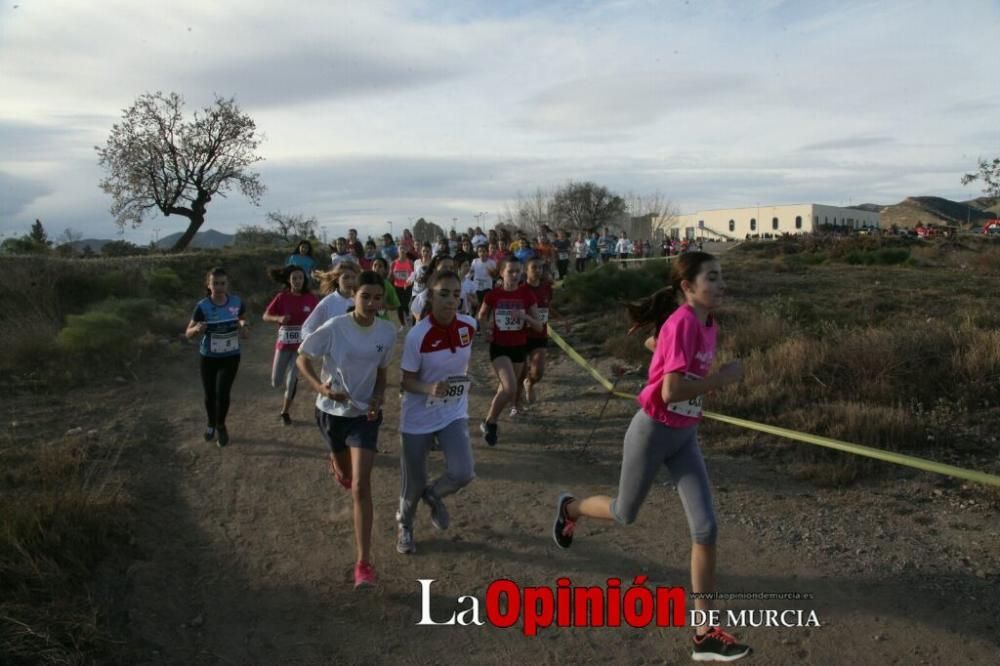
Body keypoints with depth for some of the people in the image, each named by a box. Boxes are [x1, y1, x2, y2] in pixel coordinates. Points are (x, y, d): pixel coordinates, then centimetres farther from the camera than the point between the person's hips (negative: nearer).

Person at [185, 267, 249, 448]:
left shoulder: (236, 302, -12)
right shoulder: (203, 306, -16)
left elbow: (243, 319, 9)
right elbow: (188, 333, -11)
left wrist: (245, 328, -14)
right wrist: (197, 329, -34)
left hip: (231, 356, 0)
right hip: (208, 357, 0)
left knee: (222, 392, -9)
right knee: (209, 394, 13)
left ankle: (221, 426, 19)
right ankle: (211, 424, 42)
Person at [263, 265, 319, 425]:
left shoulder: (310, 298, -7)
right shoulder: (282, 297, -9)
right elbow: (266, 316, -5)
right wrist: (279, 318, -23)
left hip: (301, 344, 0)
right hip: (283, 343, 0)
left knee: (292, 380, -2)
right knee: (276, 383, 5)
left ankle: (285, 412, 18)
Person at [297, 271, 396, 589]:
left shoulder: (387, 332, -11)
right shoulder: (334, 328, -21)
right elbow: (303, 357, -9)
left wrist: (378, 396, -13)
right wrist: (321, 387, -25)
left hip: (364, 413, 0)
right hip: (331, 411, 0)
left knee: (361, 486, -11)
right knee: (346, 474, 23)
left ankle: (364, 562, -5)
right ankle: (338, 462, 65)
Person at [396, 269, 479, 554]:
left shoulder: (469, 326, -10)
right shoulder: (417, 335, -23)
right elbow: (408, 382, -16)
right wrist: (430, 388, -33)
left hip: (454, 413, 3)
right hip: (418, 417, -3)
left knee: (462, 473, -14)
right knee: (414, 483, 10)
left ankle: (433, 494, 22)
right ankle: (404, 525, 43)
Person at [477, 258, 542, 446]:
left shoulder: (527, 294, -6)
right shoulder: (493, 294, -9)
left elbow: (539, 326, -4)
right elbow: (481, 315, 11)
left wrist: (525, 316, -21)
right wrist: (487, 328, -7)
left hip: (519, 347, 3)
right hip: (499, 347, -3)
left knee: (504, 389, 15)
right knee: (511, 389, -18)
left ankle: (490, 422, 38)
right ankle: (490, 423, 4)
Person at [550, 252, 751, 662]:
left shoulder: (708, 326, 2)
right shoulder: (682, 323, -24)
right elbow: (671, 391, -31)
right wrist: (723, 377, -22)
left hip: (685, 437, 7)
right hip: (652, 432, -7)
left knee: (706, 529, 0)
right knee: (625, 515, 15)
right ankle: (570, 508, 48)